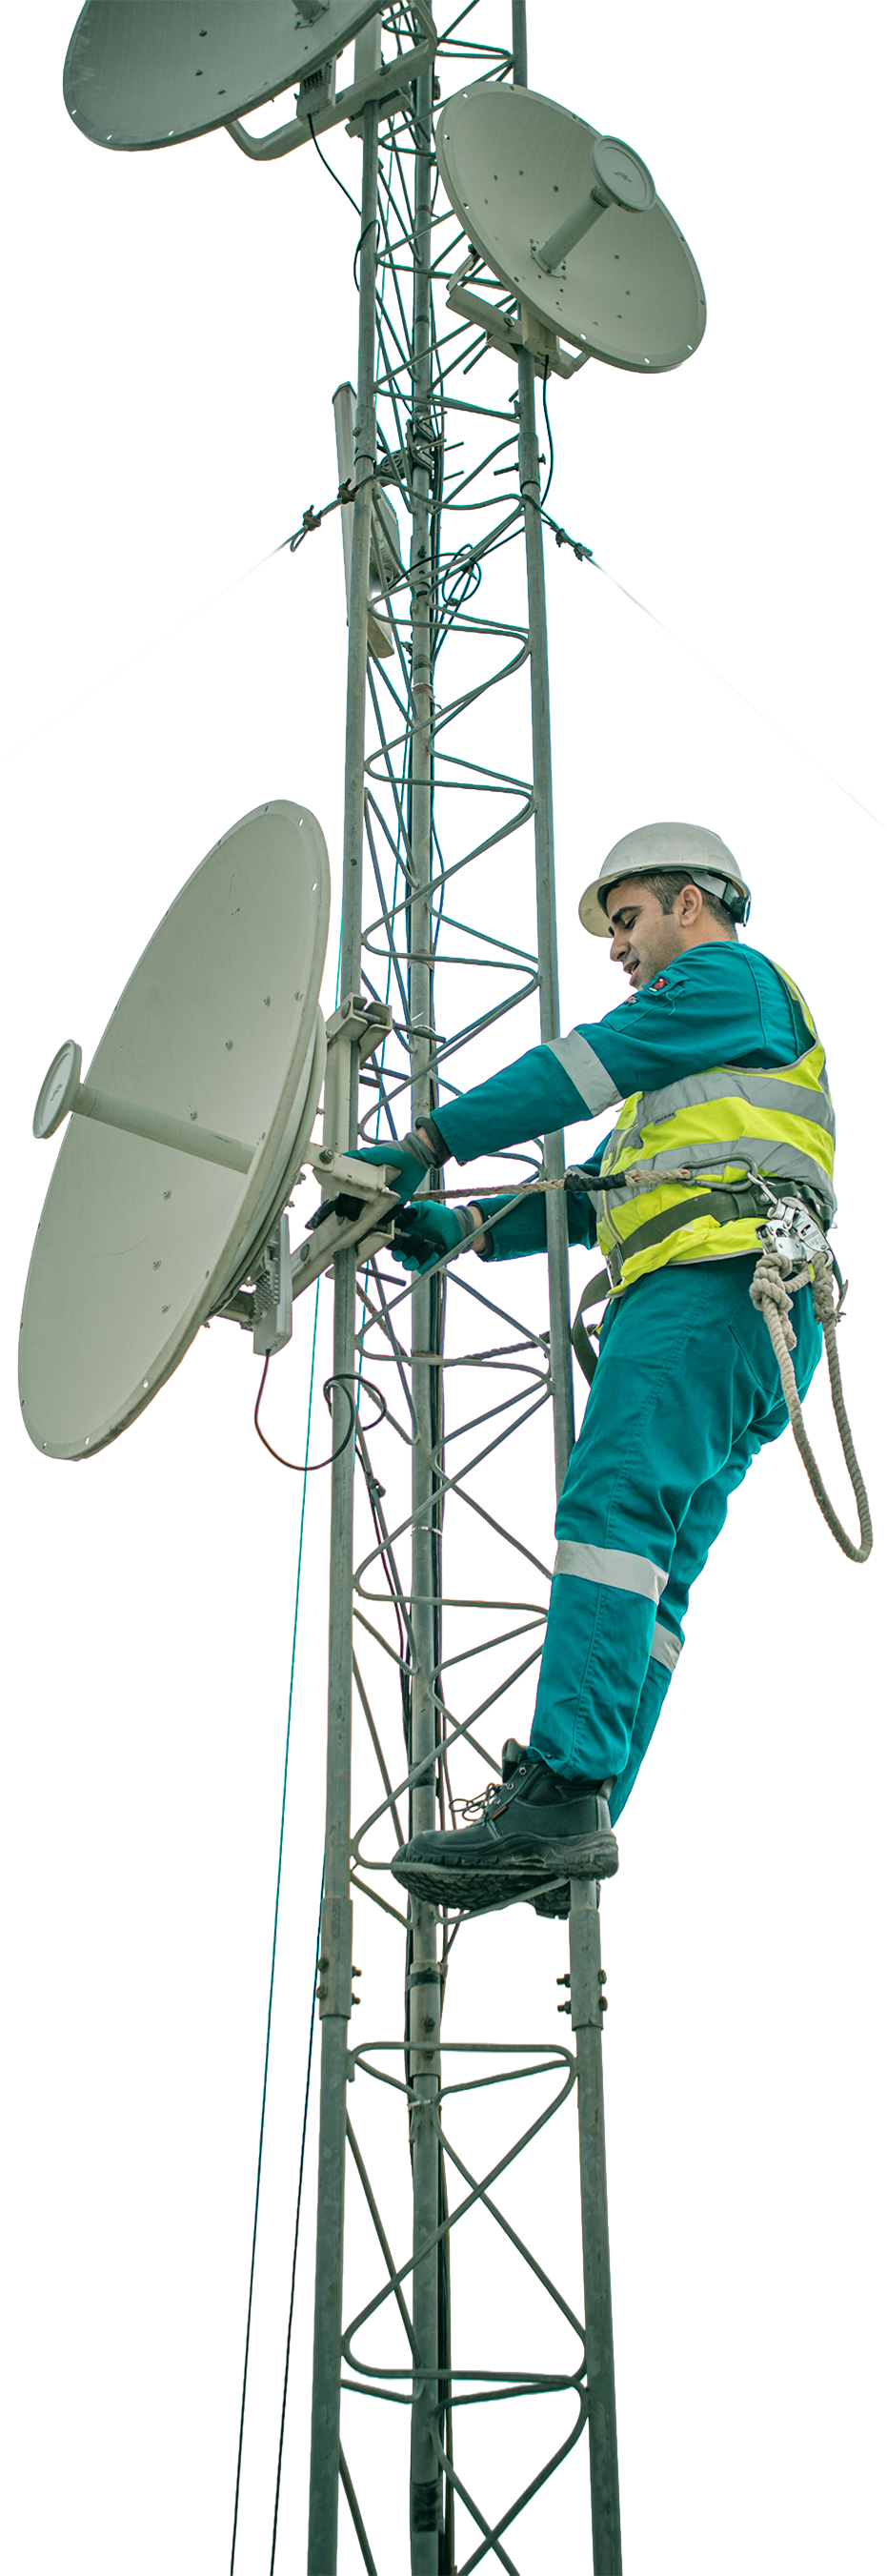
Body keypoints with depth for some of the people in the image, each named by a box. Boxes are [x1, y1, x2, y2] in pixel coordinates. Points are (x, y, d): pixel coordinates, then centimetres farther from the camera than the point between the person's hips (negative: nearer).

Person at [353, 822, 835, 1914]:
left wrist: (426, 1145, -7)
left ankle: (565, 1792, -38)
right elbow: (593, 1195, 30)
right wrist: (463, 1228, 16)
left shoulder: (730, 975, 10)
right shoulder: (681, 1065, 39)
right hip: (680, 1307, 10)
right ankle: (568, 1833, -7)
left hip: (715, 1287, -10)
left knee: (611, 1504, -26)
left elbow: (580, 1068, -4)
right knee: (651, 1571, -1)